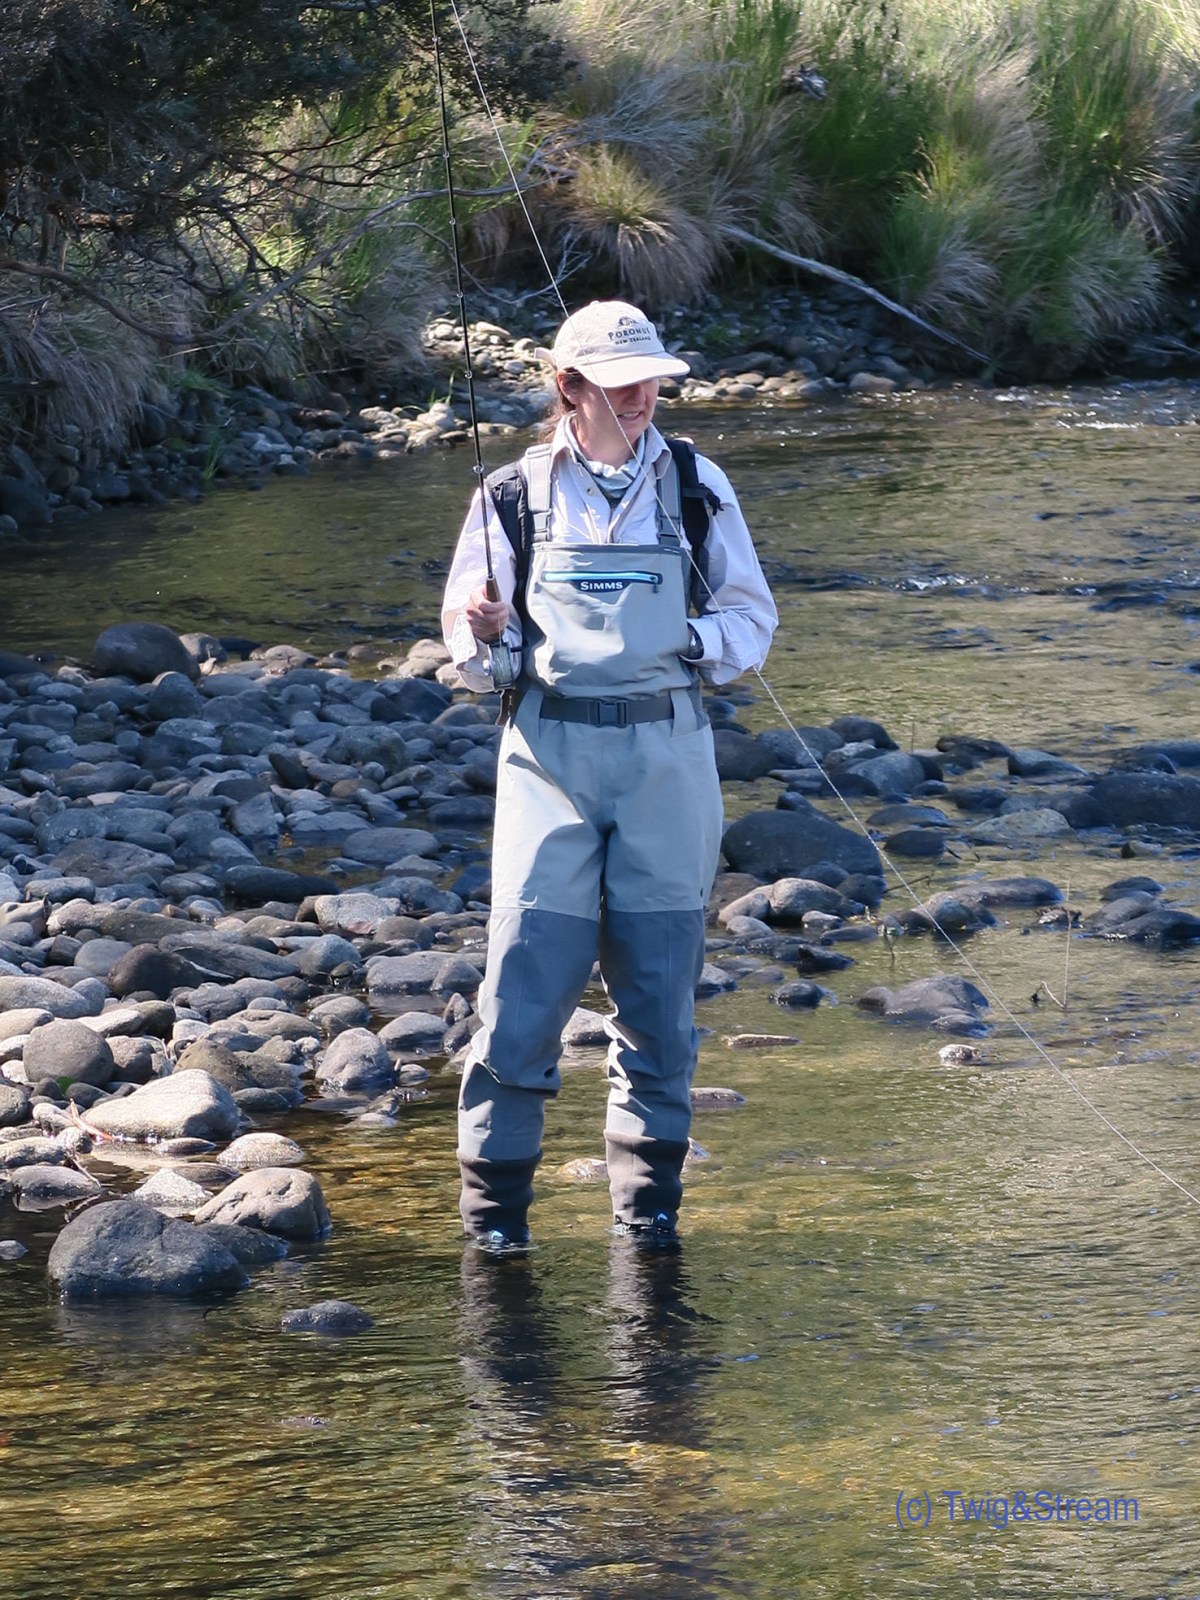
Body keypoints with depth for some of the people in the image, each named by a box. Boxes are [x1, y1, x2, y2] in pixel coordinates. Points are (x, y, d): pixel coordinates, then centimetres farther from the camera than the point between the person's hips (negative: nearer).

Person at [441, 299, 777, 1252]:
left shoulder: (696, 487, 6)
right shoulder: (514, 495, 5)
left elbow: (754, 619, 11)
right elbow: (471, 654, 9)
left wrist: (697, 640, -9)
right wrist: (477, 636, -14)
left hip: (666, 753, 1)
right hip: (550, 751, -1)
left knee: (659, 979, 3)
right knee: (530, 971, -7)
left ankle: (648, 1190, 15)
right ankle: (496, 1194, 2)